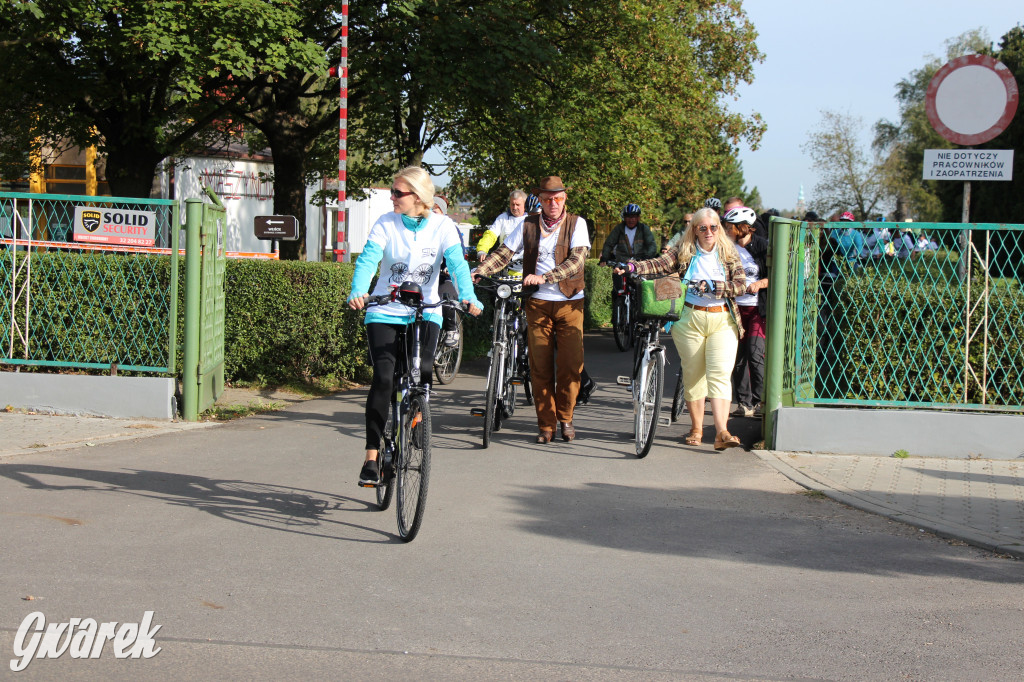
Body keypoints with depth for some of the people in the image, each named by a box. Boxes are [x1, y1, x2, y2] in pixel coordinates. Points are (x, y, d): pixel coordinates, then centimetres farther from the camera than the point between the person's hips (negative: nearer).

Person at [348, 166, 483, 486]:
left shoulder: (442, 226, -3)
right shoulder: (385, 224, -4)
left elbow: (457, 263, -15)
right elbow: (367, 261, -16)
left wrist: (468, 297, -33)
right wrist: (358, 292, -36)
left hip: (425, 313, 1)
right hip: (385, 313, 0)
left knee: (423, 374, -20)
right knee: (383, 378, -16)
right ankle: (372, 457, -11)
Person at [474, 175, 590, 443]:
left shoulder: (576, 224, 0)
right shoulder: (528, 226, 6)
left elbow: (576, 260, -13)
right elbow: (503, 254, 3)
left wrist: (543, 277, -25)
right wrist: (476, 273, -13)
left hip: (569, 303, -1)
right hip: (538, 303, 1)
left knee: (570, 364, -3)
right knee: (540, 366, 1)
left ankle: (565, 418, 14)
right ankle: (546, 424, 9)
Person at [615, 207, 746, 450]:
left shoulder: (729, 253, 6)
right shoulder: (684, 252, 6)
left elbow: (741, 285, -2)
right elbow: (659, 265, -7)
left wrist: (712, 286, -16)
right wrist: (632, 267, -24)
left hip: (722, 321, -1)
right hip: (690, 319, 1)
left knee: (720, 374, -11)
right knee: (693, 375, 6)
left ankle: (722, 432, -19)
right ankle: (696, 428, 20)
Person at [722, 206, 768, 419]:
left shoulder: (762, 246, -6)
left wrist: (759, 283, -18)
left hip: (758, 308, -4)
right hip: (735, 307, 4)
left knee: (755, 354, -12)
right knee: (738, 357, 4)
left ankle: (758, 401, -1)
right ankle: (743, 403, 11)